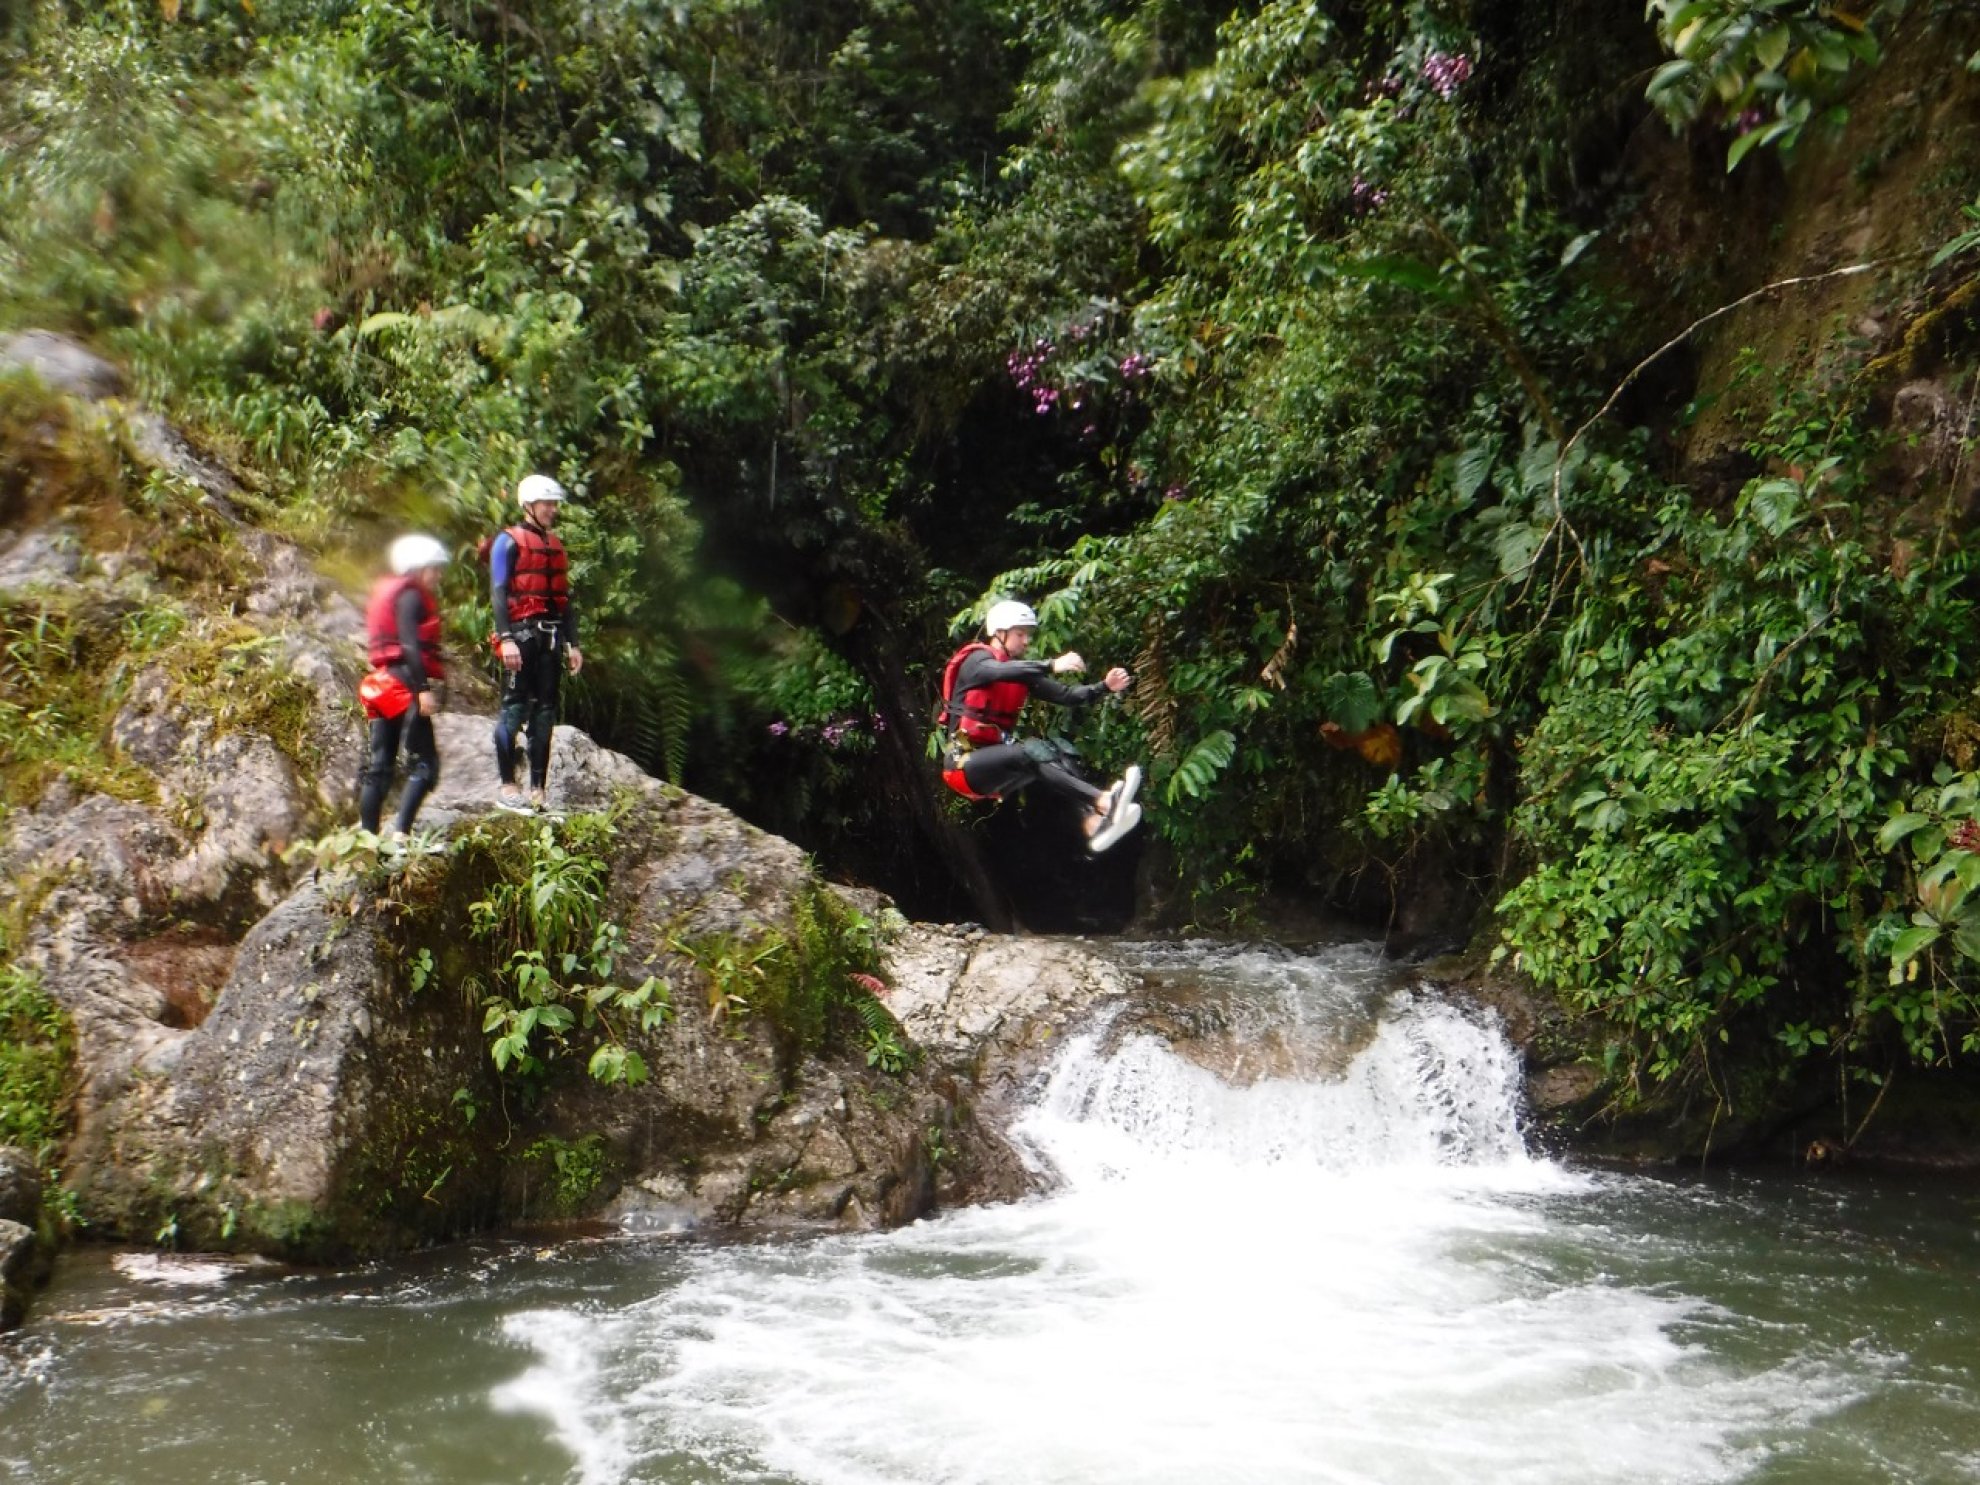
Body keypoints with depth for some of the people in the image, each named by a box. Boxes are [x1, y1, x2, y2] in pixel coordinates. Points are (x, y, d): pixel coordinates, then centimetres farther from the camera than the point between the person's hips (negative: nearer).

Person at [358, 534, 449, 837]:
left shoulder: (385, 592, 23)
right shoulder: (411, 595, -6)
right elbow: (410, 644, -18)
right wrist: (424, 688, -24)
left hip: (383, 684, 10)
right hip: (406, 684, -10)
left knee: (380, 765, 8)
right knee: (424, 764, -11)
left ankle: (367, 835, 8)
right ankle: (400, 833, -22)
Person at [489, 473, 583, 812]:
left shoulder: (554, 546, 20)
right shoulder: (509, 542, -2)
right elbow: (499, 592, -10)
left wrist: (572, 643, 15)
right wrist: (506, 638, -19)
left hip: (550, 637, 7)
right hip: (522, 634, -7)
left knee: (545, 711, 5)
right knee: (515, 707, -8)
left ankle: (538, 789, 8)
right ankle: (506, 786, -6)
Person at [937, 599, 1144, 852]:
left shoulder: (1021, 671, 13)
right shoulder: (976, 660, -8)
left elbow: (1066, 695, 4)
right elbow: (1001, 671, -32)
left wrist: (1105, 687, -13)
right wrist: (1051, 666, -43)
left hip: (996, 759, 7)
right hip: (965, 762, -7)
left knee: (1054, 754, -20)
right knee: (1033, 751, -30)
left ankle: (1093, 823, -41)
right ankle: (1104, 801, -46)